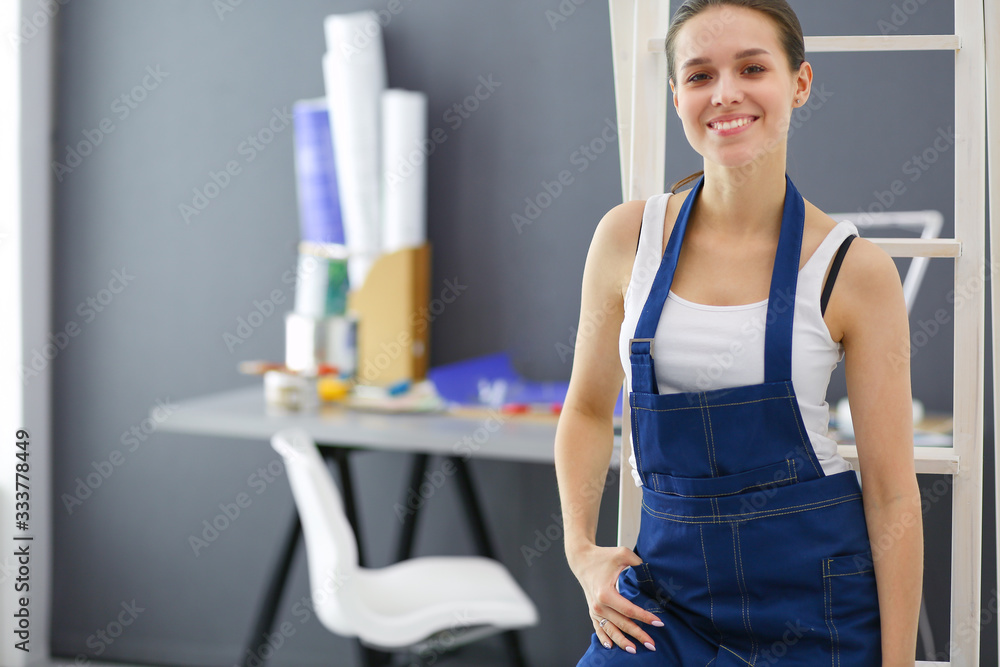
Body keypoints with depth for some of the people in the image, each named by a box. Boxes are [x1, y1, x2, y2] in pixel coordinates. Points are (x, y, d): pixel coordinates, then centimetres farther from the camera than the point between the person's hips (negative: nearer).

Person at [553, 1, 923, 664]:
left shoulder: (854, 271, -8)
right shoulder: (629, 237, -1)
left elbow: (892, 491, -6)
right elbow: (589, 410, 12)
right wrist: (583, 549, -1)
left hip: (815, 598, -2)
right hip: (667, 586, 2)